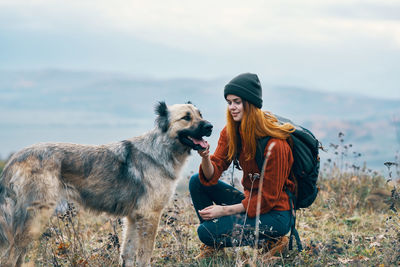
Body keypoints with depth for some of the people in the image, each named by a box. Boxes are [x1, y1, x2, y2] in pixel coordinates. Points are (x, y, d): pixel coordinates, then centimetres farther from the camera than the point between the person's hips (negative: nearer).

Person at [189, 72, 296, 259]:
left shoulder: (273, 143, -22)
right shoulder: (230, 133, 1)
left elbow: (268, 198, -19)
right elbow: (211, 176, -5)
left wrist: (224, 210, -20)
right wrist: (204, 157, -27)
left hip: (275, 214, -8)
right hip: (250, 200, 8)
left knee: (207, 232, -20)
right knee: (196, 182, -1)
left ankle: (269, 241, -5)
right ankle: (212, 246, 5)